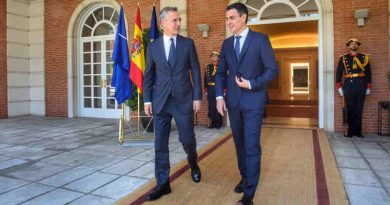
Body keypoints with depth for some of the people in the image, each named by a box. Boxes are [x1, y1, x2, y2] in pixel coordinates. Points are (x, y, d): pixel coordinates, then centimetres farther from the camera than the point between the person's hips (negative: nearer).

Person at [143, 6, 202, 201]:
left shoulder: (188, 43, 3)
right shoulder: (153, 46, 6)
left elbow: (195, 72, 2)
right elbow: (148, 75, 8)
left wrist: (197, 97, -4)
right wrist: (147, 99, 3)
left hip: (184, 99, -1)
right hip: (161, 101, 2)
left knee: (187, 138, 4)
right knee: (160, 144, 3)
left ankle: (193, 163, 38)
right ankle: (163, 184, 16)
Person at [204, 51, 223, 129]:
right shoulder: (208, 67, 10)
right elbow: (205, 78, 11)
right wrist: (206, 88, 6)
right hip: (210, 89, 3)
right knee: (211, 106, 6)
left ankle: (218, 123, 12)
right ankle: (213, 122, 16)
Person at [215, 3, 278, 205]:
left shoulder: (260, 39, -3)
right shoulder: (227, 43, 11)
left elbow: (272, 69, -5)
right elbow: (221, 72, 11)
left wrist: (252, 84, -16)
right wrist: (219, 96, 0)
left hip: (253, 101, -4)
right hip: (233, 101, 5)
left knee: (252, 146, -5)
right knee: (239, 143, 14)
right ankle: (244, 177, 32)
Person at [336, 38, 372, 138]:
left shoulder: (364, 57, 10)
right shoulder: (343, 58, 6)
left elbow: (368, 73, 10)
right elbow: (338, 73, 6)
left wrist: (368, 87, 5)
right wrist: (339, 87, 0)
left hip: (361, 87, 1)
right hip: (348, 87, -1)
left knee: (359, 110, 4)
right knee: (350, 110, 2)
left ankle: (358, 131, 12)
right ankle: (350, 131, 10)